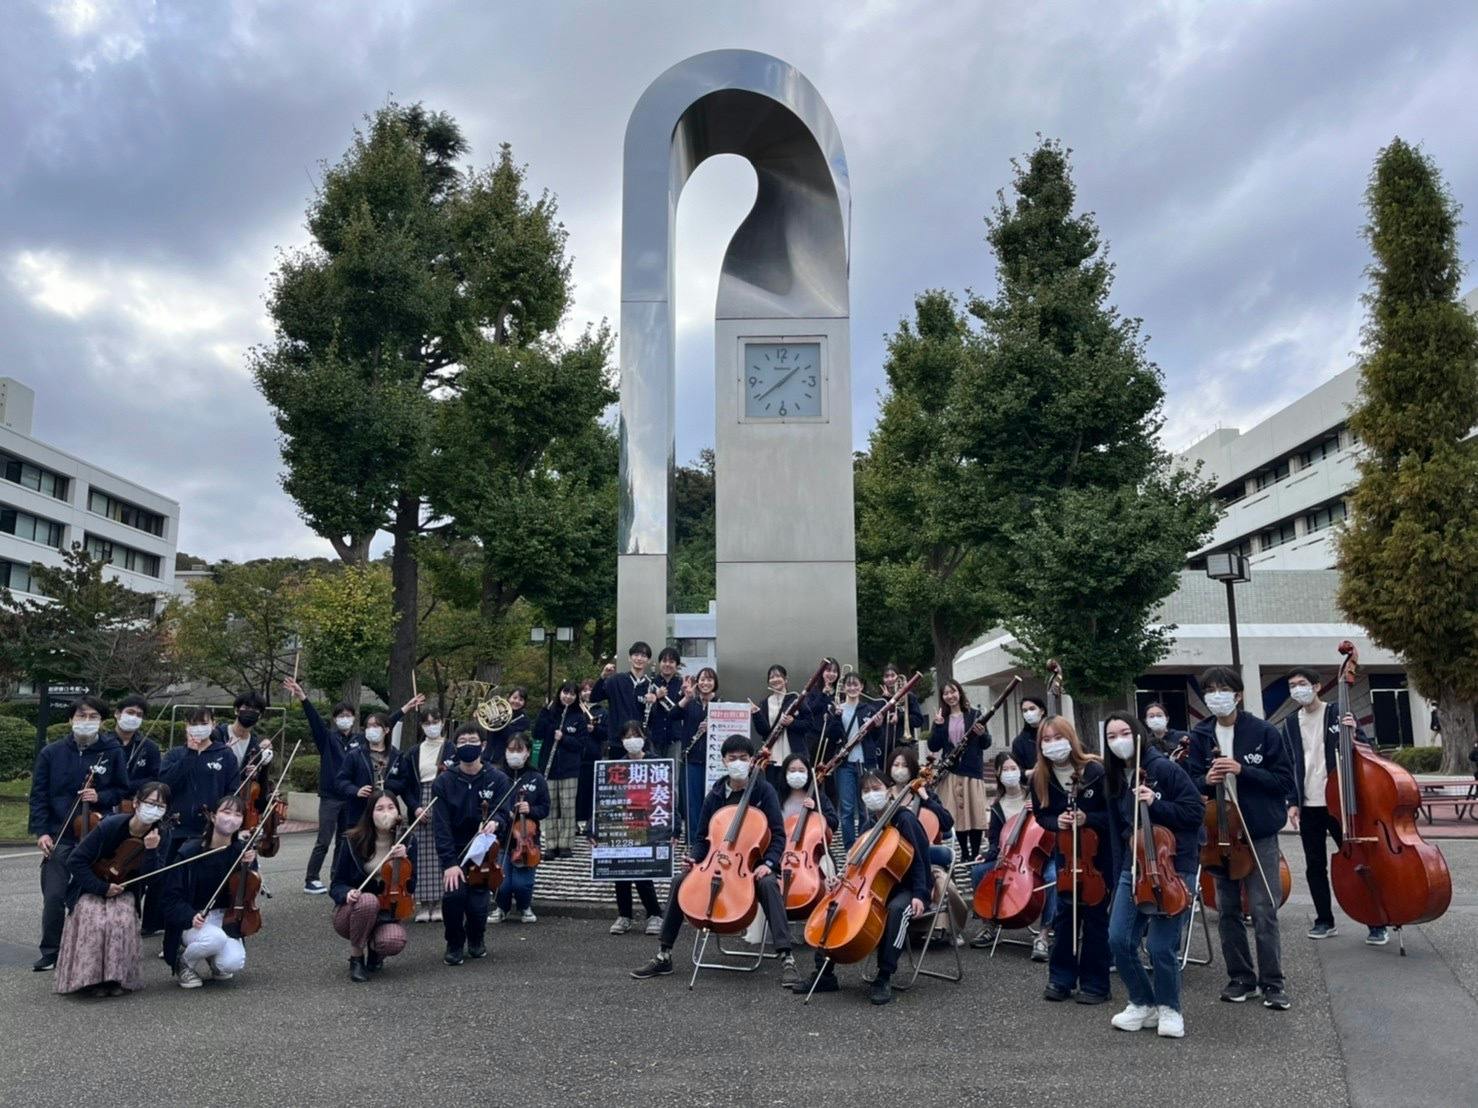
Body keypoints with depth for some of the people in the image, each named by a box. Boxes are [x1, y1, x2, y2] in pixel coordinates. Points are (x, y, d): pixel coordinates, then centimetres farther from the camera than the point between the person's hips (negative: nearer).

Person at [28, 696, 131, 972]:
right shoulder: (51, 753, 1)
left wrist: (101, 797, -12)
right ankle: (51, 953, 17)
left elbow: (123, 791, 8)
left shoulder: (113, 752, 0)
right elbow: (39, 794, 2)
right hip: (59, 837, 0)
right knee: (54, 897, 0)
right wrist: (41, 831, -5)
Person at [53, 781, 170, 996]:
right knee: (96, 921, -29)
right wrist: (102, 887, -20)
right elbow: (75, 861, -17)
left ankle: (118, 977, -10)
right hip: (92, 889, -2)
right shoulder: (111, 825, -23)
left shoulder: (160, 836, -12)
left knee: (123, 921, -27)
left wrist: (150, 850, -33)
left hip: (123, 891, 2)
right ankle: (93, 978, -10)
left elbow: (148, 879, -16)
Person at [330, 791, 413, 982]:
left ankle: (375, 948, 8)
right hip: (352, 911, -1)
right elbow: (336, 886, -5)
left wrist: (404, 860, -22)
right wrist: (347, 893, -29)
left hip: (387, 913, 1)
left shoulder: (407, 841, -5)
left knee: (394, 942, -32)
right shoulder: (353, 841, -11)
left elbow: (410, 887, -5)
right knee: (368, 900, -37)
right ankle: (356, 957, -10)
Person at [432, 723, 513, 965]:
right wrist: (449, 863, -21)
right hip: (454, 850, 0)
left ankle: (476, 941, 24)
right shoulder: (444, 782, -5)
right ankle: (454, 945, 6)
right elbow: (441, 825, -11)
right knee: (453, 893, -22)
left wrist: (494, 822, -36)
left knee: (478, 903, -12)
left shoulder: (497, 779, -3)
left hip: (484, 849, 0)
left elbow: (503, 813, -11)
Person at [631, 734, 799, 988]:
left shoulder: (764, 791, -5)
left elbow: (778, 835, -6)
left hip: (754, 864, -3)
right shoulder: (715, 795, 5)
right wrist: (694, 858, -9)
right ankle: (664, 955, -9)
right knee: (681, 881, -20)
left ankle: (786, 958, -34)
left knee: (769, 884, -36)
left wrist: (768, 863, -23)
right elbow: (702, 837, 11)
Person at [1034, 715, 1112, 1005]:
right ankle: (1061, 979, 17)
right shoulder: (1040, 779, -9)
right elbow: (1042, 816, 3)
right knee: (1064, 912, 6)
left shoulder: (1096, 770, -20)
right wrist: (1057, 822, -18)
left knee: (1094, 915, 3)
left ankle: (1094, 983, 15)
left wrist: (1087, 818, -28)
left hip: (1099, 850, -3)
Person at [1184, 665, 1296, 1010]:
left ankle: (1272, 983, 13)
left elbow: (1285, 781, -6)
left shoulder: (1264, 732, -6)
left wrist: (1242, 770, -19)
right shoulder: (1199, 736, 2)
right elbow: (1190, 784, 6)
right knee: (1227, 913, 10)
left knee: (1264, 912, -1)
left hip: (1259, 834, -3)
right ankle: (1241, 979, 22)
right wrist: (1206, 780, -17)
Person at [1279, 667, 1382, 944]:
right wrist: (1292, 802, 3)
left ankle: (1376, 924, 9)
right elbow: (1289, 766, 10)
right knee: (1315, 866, 8)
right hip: (1308, 806, 4)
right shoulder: (1291, 724, 8)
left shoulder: (1337, 713, -3)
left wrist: (1353, 734, -23)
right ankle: (1324, 921, 19)